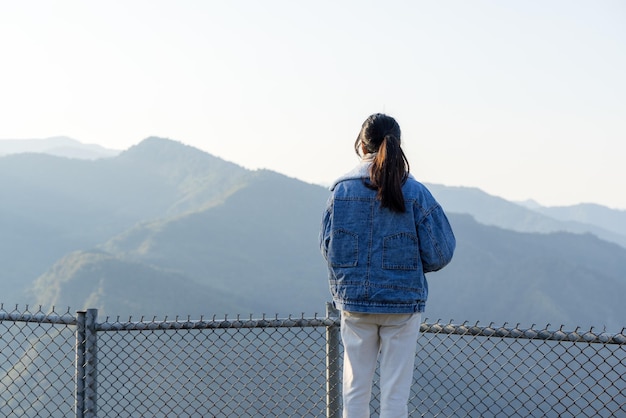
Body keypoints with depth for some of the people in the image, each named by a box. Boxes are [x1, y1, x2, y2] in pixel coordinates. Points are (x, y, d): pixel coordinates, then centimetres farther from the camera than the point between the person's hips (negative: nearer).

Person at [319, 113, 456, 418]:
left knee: (355, 386, 11)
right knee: (395, 391, 5)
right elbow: (440, 252, -7)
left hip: (353, 301, 2)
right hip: (403, 302, -2)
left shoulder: (341, 190, -4)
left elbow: (327, 247, 2)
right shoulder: (415, 193, -9)